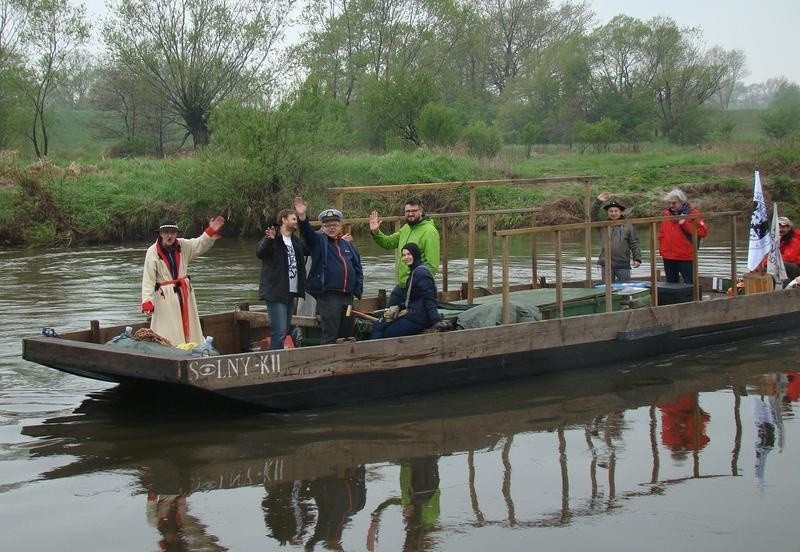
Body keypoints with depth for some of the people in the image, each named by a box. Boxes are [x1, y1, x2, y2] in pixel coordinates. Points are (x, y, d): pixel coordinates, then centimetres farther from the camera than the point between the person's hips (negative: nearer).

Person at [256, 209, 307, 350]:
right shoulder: (273, 238, -7)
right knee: (279, 331, -15)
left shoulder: (296, 241, 18)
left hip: (291, 293, 8)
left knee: (285, 332, 11)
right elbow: (260, 253, -24)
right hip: (275, 292, -8)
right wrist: (269, 240, -43)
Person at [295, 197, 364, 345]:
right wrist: (302, 217, -39)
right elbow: (307, 233, -20)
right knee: (330, 336, -8)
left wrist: (358, 291, 7)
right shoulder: (319, 241, 1)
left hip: (348, 296, 6)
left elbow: (358, 270, 18)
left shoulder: (348, 245, 15)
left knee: (346, 336, 12)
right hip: (328, 297, -6)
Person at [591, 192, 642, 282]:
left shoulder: (628, 226, 6)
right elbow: (593, 216, 0)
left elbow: (634, 244, 5)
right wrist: (598, 201, -9)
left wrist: (637, 258, -4)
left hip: (623, 265, -1)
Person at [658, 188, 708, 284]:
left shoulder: (693, 213, -4)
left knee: (689, 285, -3)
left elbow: (703, 231, -13)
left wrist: (685, 223, -16)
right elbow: (661, 233, 24)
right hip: (668, 258, 6)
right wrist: (662, 248, 10)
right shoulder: (666, 214, 13)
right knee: (671, 284, 11)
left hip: (686, 258, -6)